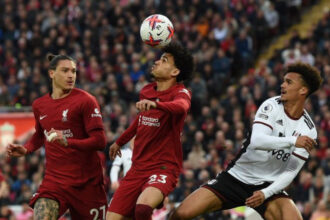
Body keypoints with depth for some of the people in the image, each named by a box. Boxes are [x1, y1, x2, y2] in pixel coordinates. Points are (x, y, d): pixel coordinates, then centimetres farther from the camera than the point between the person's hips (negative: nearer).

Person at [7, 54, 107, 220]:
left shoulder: (85, 100, -7)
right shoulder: (39, 105, 10)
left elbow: (100, 141, -15)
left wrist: (68, 142, -28)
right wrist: (25, 150, 11)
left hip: (86, 180, -3)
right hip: (54, 179, 3)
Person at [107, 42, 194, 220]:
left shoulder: (181, 93, -9)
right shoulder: (146, 91, 11)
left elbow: (181, 106, -35)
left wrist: (155, 104, -54)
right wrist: (120, 142, 45)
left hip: (164, 167, -7)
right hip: (138, 168, 7)